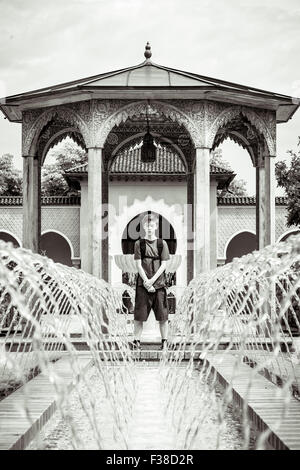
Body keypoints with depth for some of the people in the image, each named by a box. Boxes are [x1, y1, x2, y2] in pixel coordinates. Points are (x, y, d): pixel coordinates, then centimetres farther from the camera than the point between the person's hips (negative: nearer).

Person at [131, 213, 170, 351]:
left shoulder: (162, 243, 5)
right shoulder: (139, 243, 4)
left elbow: (163, 265, 0)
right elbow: (139, 265, -1)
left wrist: (152, 280, -10)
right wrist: (146, 282, -11)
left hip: (159, 283, 1)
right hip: (143, 284, 0)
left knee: (163, 315, 2)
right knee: (139, 315, -1)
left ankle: (164, 342, 11)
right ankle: (136, 341, 7)